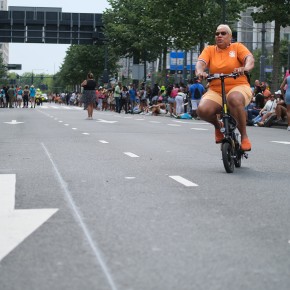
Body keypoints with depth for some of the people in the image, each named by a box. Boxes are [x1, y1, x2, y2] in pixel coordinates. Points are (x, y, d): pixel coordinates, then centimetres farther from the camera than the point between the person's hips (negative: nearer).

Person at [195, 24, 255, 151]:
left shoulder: (237, 47, 5)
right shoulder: (209, 50, 9)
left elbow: (250, 58, -12)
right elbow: (200, 63, -7)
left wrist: (246, 68, -36)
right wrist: (200, 72, -32)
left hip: (238, 88, -2)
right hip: (215, 91, 2)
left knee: (234, 99, -39)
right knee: (202, 110, -27)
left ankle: (244, 136, -22)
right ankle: (218, 125, 10)